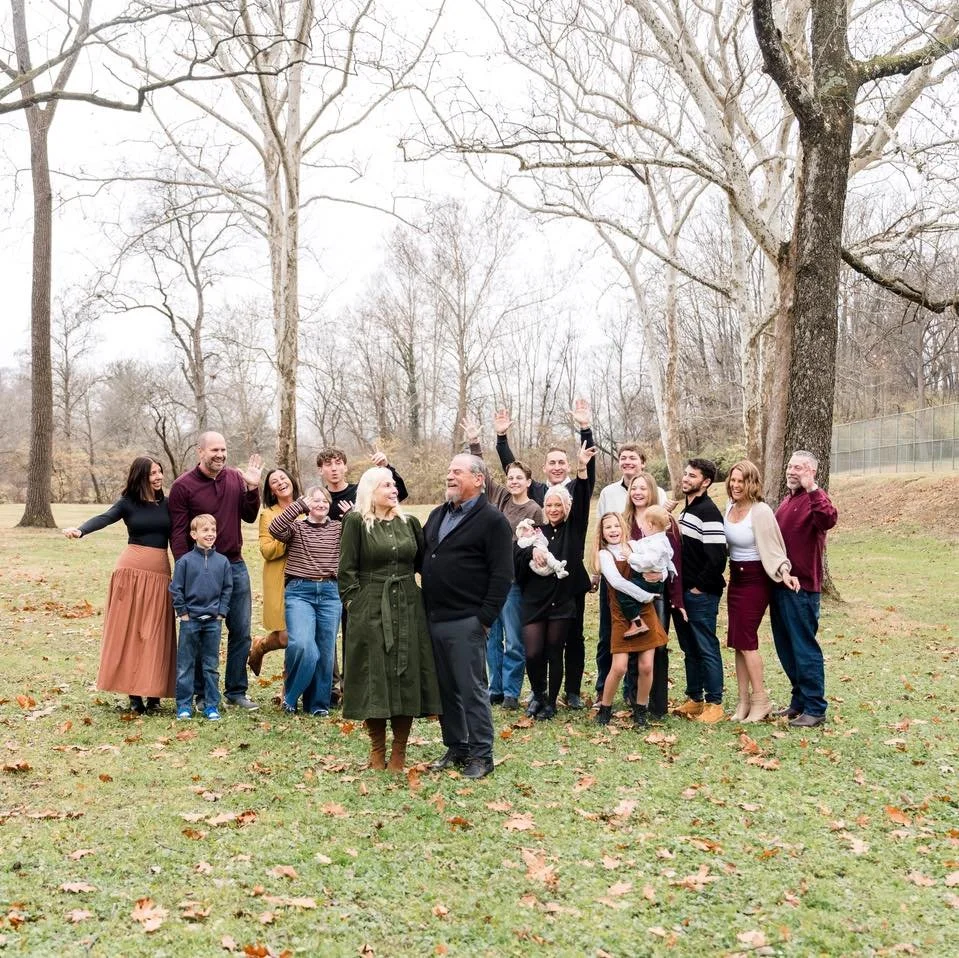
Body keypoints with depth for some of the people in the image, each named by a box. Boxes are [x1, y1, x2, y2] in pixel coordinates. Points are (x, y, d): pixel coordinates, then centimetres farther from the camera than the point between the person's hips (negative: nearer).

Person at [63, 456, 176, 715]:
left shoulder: (166, 504, 9)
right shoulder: (128, 502, 1)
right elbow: (104, 518, -16)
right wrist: (80, 530, -36)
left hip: (160, 571, 2)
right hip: (131, 568, -2)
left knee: (155, 633, 2)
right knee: (129, 630, -1)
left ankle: (153, 693, 5)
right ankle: (134, 693, 3)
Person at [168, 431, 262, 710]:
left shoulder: (236, 478, 3)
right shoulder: (183, 486, -8)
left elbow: (249, 517, 9)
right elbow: (177, 533, -8)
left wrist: (252, 488, -5)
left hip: (235, 565, 4)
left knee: (241, 631, 8)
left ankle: (237, 691, 20)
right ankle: (203, 695, 17)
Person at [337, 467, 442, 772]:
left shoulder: (409, 523, 12)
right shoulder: (356, 522, -1)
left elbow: (423, 562, 15)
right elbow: (347, 569, -3)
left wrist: (420, 594, 5)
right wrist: (353, 601, -9)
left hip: (407, 610, 4)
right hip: (369, 611, -4)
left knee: (407, 676, 3)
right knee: (374, 677, 1)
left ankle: (399, 752, 13)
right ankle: (377, 750, 14)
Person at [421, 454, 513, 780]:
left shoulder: (492, 520, -7)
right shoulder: (437, 515, 16)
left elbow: (502, 575, -11)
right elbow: (423, 558, 23)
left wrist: (485, 618, -14)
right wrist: (424, 608, 13)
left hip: (465, 621, -7)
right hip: (433, 618, 7)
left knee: (472, 689, -1)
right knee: (445, 689, 13)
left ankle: (481, 754, 9)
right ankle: (455, 747, 25)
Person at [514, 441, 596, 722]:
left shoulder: (573, 529, 5)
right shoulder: (536, 531, 8)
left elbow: (582, 500, -9)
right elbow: (515, 554, -3)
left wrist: (583, 469, -21)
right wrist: (532, 550, -23)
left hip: (562, 600, -1)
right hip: (534, 600, 1)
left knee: (554, 653, 5)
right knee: (533, 653, -4)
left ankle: (551, 701, 20)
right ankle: (538, 694, 21)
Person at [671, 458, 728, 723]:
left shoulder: (709, 512, -14)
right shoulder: (686, 509, 15)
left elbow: (717, 557, -21)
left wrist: (700, 587, -13)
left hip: (701, 595, -9)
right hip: (683, 592, 9)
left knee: (707, 649, -2)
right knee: (689, 649, 14)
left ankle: (714, 704, 5)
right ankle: (694, 699, 22)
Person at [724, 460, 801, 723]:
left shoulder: (760, 511, -15)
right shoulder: (729, 507, 6)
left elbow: (773, 547, -15)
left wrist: (784, 571, -27)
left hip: (755, 580, -7)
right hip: (735, 578, 7)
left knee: (745, 640, -8)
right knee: (737, 642, 7)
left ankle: (761, 700, 4)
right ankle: (744, 701, 14)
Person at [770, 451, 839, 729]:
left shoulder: (815, 498, -11)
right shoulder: (788, 500, 18)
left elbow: (829, 520, -33)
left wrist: (812, 489, -38)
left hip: (801, 586, -9)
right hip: (780, 583, 9)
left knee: (804, 648, -3)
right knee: (786, 648, 16)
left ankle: (815, 709, 5)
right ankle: (799, 700, 28)